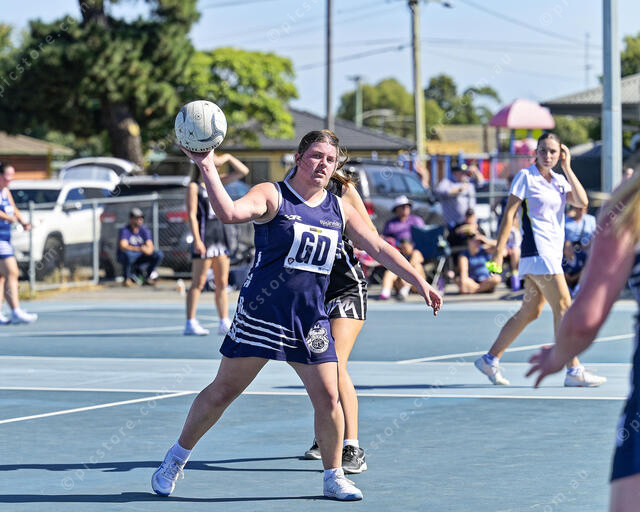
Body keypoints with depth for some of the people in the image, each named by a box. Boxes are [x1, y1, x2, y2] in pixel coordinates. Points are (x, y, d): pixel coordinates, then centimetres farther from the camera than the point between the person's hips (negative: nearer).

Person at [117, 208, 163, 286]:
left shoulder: (145, 230, -1)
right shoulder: (124, 230, -14)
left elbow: (150, 247, -13)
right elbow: (123, 247, -31)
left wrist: (148, 250, -39)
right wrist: (139, 249, -46)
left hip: (141, 258, 4)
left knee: (159, 254, -17)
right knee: (127, 254, -40)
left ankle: (148, 277, 3)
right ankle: (127, 278, -14)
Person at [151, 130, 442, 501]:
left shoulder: (340, 209, 9)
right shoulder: (272, 196, -8)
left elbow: (379, 248, 13)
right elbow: (230, 213, -26)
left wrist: (420, 282, 11)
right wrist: (208, 169, -36)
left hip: (311, 319, 4)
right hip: (261, 313, -4)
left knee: (328, 398, -2)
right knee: (223, 391, 1)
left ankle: (334, 477, 15)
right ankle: (178, 456, 19)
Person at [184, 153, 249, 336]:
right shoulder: (194, 186, -3)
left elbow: (243, 171, 19)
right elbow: (191, 215, -10)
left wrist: (228, 158, 5)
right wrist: (197, 240, -18)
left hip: (220, 235, 7)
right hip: (204, 237, -7)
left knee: (222, 283, 6)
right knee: (198, 283, -6)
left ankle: (224, 324, 8)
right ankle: (190, 324, -4)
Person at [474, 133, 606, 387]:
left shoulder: (560, 180, 15)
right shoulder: (525, 176, -4)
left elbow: (581, 202, 0)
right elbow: (509, 213, -7)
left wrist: (567, 168, 0)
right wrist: (499, 251, -12)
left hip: (553, 252, 8)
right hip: (537, 250, -8)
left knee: (530, 312, 9)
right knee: (563, 307, -11)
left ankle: (490, 359, 16)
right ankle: (574, 371, -10)